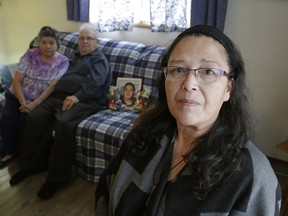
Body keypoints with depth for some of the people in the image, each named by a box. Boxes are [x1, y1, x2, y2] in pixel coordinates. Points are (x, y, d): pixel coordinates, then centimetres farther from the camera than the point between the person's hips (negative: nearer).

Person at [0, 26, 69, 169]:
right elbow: (17, 80, -5)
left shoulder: (63, 61, -6)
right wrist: (23, 101, -20)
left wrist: (35, 103, -26)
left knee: (26, 118, -27)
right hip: (17, 95, 2)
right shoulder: (30, 55, -1)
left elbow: (53, 86, -16)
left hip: (41, 100, -2)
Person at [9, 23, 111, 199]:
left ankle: (58, 177, -23)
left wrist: (77, 96, -24)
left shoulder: (99, 59, 9)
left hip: (85, 100, -7)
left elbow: (95, 82, -10)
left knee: (63, 123, -34)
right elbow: (61, 77, 28)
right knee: (34, 118, -15)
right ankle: (33, 163, 0)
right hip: (59, 96, 7)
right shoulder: (76, 57, 33)